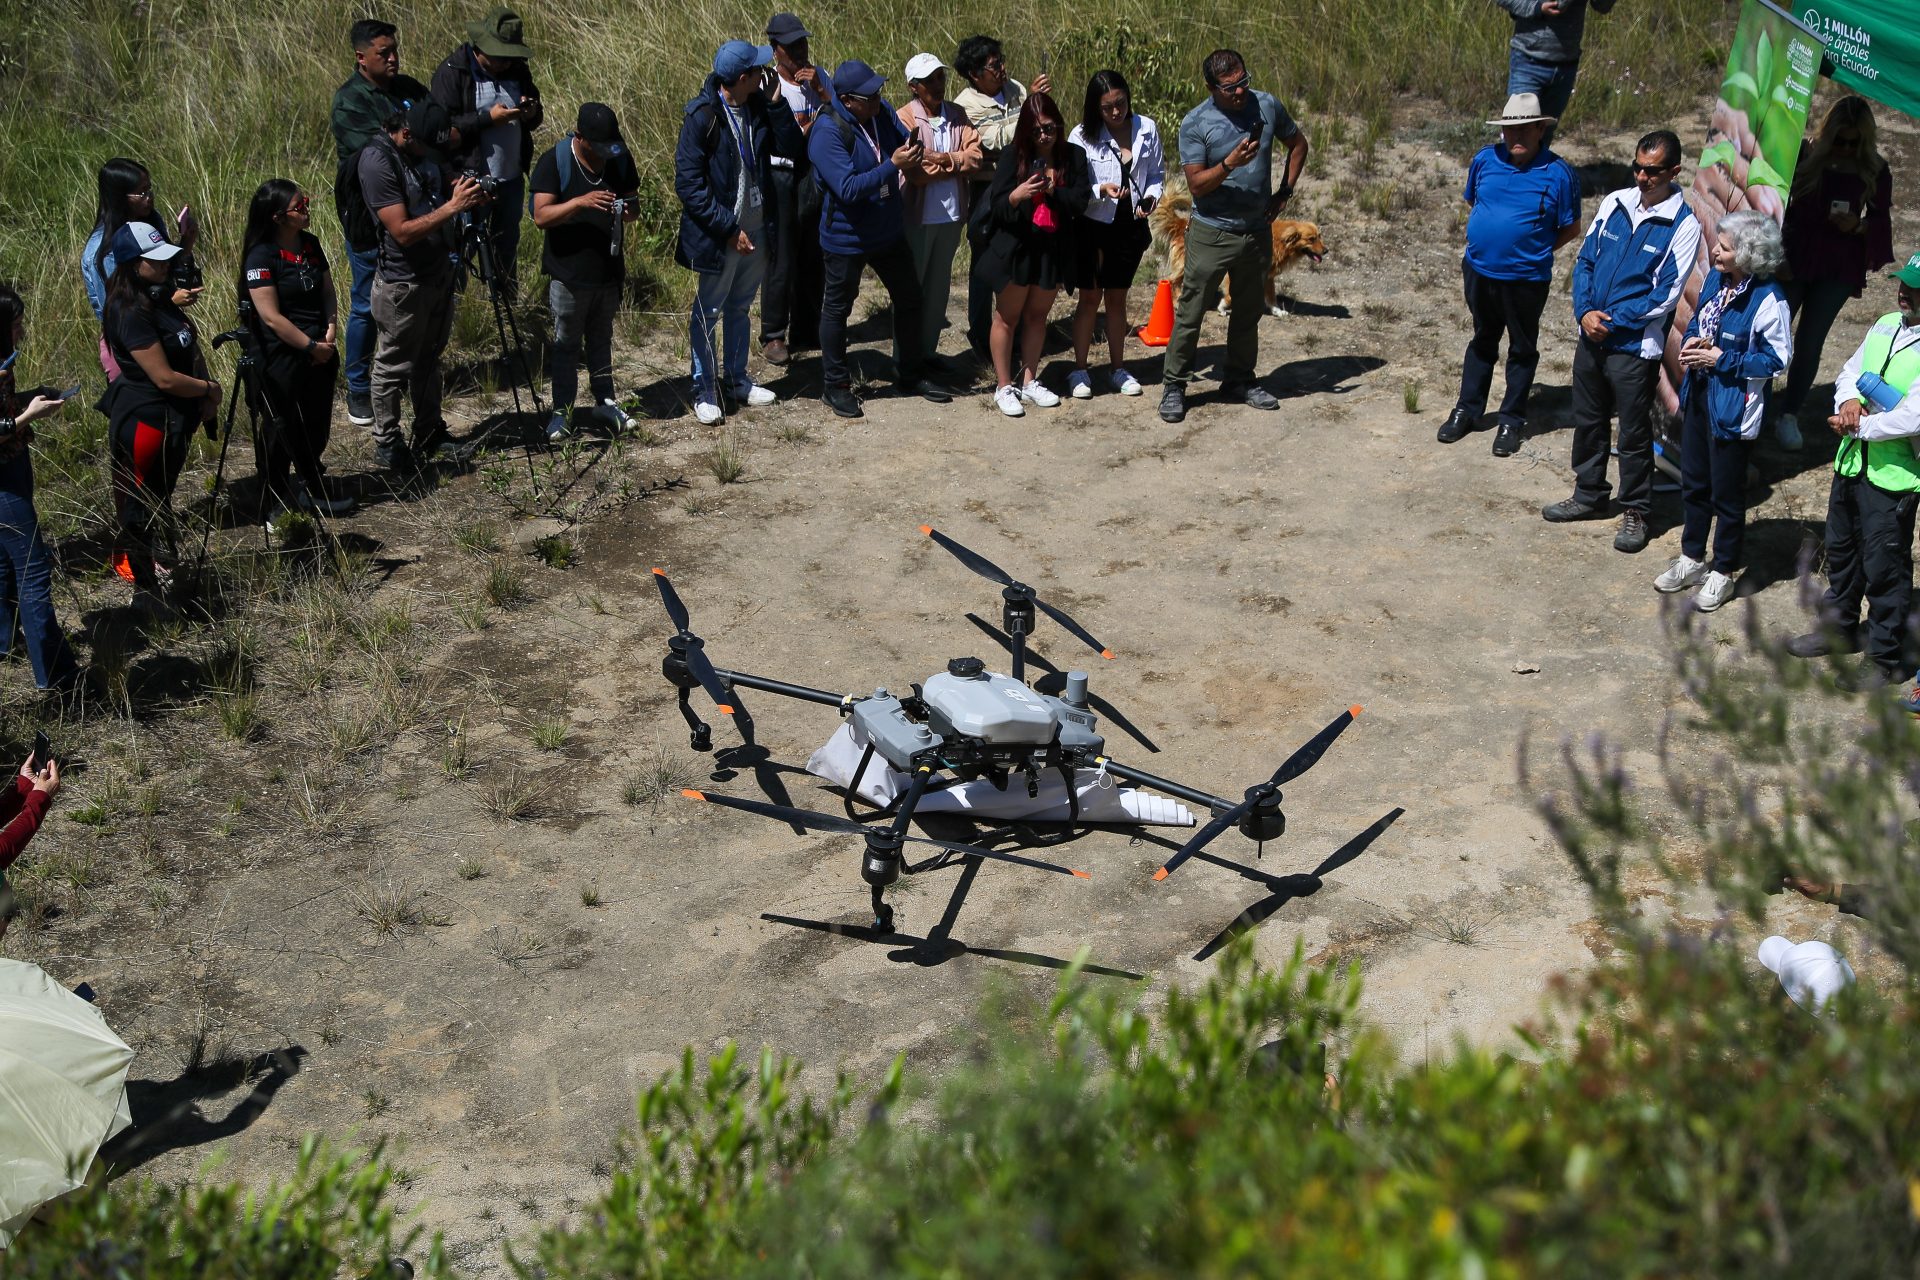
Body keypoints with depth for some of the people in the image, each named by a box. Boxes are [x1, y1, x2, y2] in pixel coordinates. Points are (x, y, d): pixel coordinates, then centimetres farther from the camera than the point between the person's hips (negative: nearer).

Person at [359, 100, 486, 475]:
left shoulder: (420, 150, 2)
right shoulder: (378, 160, -23)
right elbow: (403, 231, -26)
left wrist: (462, 194, -4)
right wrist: (452, 206, -30)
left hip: (439, 272, 8)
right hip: (404, 283, -8)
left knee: (429, 357, 20)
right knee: (394, 366, 5)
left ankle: (430, 433, 33)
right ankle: (387, 445, 18)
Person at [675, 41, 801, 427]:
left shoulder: (758, 105, -1)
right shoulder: (702, 116, -19)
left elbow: (791, 145, -5)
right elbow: (688, 185, -19)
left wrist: (775, 102, -16)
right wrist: (729, 229, -20)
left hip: (755, 227, 6)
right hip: (718, 232, -6)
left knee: (740, 307, 20)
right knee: (708, 312, 6)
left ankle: (736, 378, 35)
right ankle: (704, 391, 18)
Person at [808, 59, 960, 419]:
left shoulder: (881, 113, -4)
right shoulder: (827, 132, -25)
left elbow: (907, 144, 8)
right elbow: (848, 188, -31)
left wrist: (914, 154, -16)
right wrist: (893, 166, -35)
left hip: (889, 232, 7)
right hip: (847, 237, -7)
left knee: (908, 300, 16)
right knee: (838, 308, 9)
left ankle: (912, 374, 33)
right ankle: (836, 386, 22)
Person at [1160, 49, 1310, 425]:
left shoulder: (1267, 107, -1)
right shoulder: (1195, 124, -13)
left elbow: (1297, 143, 16)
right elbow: (1197, 184, -16)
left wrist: (1285, 191, 8)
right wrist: (1229, 164, -32)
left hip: (1258, 230, 4)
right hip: (1212, 232, -4)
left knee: (1248, 312, 15)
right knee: (1190, 312, -2)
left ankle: (1239, 382, 28)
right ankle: (1174, 386, 7)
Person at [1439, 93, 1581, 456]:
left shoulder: (1558, 173, -14)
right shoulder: (1485, 159, -3)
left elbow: (1571, 229, -4)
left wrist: (1534, 250, -4)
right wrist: (1483, 239, 6)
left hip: (1526, 278, -4)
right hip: (1479, 271, 4)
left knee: (1522, 348, 12)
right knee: (1482, 341, 20)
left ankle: (1511, 420, 24)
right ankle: (1467, 410, 32)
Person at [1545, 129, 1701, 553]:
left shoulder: (1684, 225, -11)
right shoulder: (1614, 203, 3)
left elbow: (1666, 294, -13)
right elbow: (1585, 260, 7)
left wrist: (1612, 320, -15)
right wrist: (1585, 311, -9)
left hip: (1636, 346, -5)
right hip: (1591, 338, 5)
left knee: (1635, 434, 5)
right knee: (1588, 422, 18)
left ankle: (1635, 511, 19)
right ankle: (1589, 495, 35)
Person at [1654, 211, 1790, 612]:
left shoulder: (1768, 300, -22)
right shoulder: (1715, 280, 0)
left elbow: (1777, 359, -17)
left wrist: (1722, 360, -19)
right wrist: (1690, 342, -5)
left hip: (1733, 406, -7)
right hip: (1698, 394, 7)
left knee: (1726, 494, 7)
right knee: (1693, 483, 20)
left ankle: (1723, 573, 23)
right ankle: (1692, 559, 37)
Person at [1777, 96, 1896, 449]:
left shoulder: (1875, 171, -1)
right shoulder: (1806, 155, -5)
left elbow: (1881, 221, 7)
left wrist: (1858, 225, -15)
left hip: (1838, 270, 1)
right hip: (1793, 260, -1)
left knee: (1810, 342, 4)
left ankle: (1789, 416, 14)